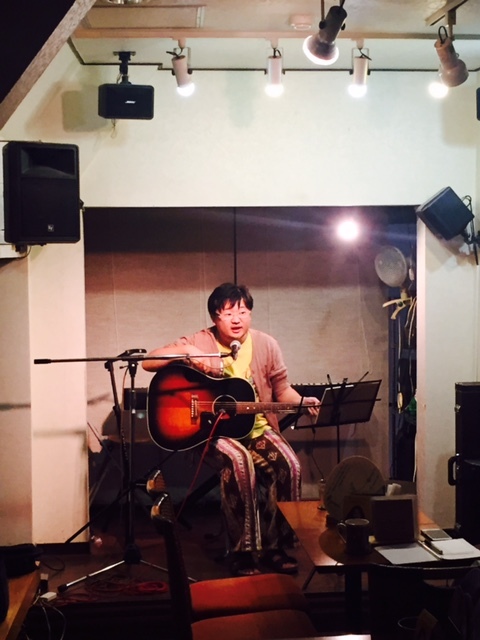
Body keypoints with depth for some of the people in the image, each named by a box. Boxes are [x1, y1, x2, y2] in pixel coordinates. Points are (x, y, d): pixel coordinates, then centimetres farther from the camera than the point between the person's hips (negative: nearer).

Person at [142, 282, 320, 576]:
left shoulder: (266, 345, 3)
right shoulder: (200, 342, -5)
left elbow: (282, 389, 10)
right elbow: (148, 362, -11)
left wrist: (303, 402, -11)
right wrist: (185, 352, -26)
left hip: (258, 427, 3)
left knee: (290, 465, -23)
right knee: (239, 462, -34)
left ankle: (274, 547, -6)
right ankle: (243, 551, -20)